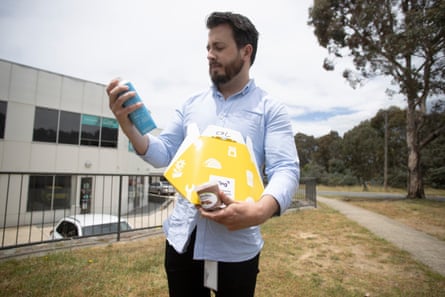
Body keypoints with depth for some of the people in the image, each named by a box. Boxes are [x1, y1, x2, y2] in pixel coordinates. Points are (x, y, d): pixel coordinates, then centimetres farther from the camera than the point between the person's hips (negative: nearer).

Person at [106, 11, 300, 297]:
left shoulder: (271, 109, -3)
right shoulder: (191, 105, 9)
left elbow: (285, 170, -13)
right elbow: (163, 154, 5)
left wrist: (261, 211, -32)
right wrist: (129, 126, -12)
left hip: (236, 247, -3)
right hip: (182, 238, 4)